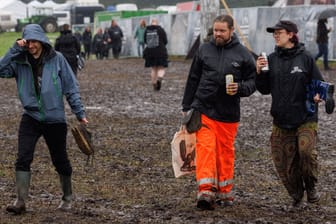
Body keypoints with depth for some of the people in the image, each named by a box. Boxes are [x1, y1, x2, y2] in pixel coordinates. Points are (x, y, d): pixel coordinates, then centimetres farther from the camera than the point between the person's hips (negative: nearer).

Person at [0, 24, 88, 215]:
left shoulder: (57, 59, -6)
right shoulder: (20, 61, 0)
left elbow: (71, 87, -3)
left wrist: (80, 113, -5)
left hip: (55, 119, -2)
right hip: (30, 118, 2)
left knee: (60, 160, 11)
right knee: (23, 159, -11)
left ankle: (68, 197, 32)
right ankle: (21, 201, -8)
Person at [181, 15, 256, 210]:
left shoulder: (243, 54, 1)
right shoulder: (204, 50, 5)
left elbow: (253, 82, 5)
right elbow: (193, 80, 11)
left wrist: (240, 88, -17)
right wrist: (186, 106, 12)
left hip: (229, 113, 0)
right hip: (204, 109, 0)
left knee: (226, 151, 9)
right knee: (205, 147, -13)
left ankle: (225, 191, 21)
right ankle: (206, 190, -18)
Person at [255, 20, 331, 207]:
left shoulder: (305, 58, -2)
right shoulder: (271, 59, 7)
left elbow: (318, 83, 4)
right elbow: (265, 90, 10)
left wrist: (318, 95, -16)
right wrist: (259, 73, -6)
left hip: (306, 118, -3)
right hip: (281, 120, 4)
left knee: (306, 150, -24)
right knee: (283, 162, 3)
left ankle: (311, 186, 3)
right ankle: (296, 195, 25)